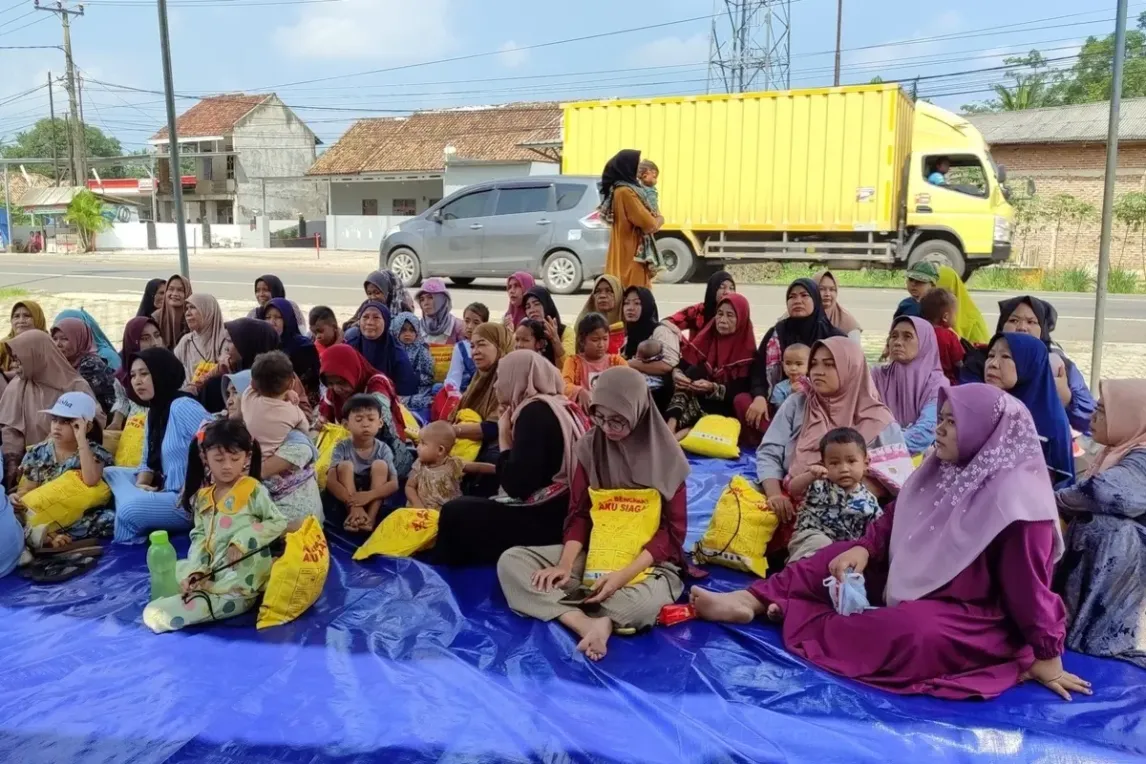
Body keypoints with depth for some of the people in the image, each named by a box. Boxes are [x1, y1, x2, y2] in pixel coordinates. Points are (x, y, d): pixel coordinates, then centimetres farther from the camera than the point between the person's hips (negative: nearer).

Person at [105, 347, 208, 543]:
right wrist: (141, 484, -4)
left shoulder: (181, 406, -16)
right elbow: (149, 462, 19)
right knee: (110, 473, 12)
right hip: (166, 490, 10)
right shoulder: (153, 412, 14)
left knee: (131, 509, -27)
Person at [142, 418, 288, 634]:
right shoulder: (202, 497, 8)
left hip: (240, 579, -8)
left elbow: (279, 523, -8)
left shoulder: (254, 491, -9)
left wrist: (243, 540, -18)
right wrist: (195, 571, -9)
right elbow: (199, 537, 7)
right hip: (212, 570, 8)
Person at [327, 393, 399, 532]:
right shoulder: (342, 448, -10)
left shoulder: (383, 449, -9)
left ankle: (371, 516, -27)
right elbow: (330, 481, -21)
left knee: (380, 465, -22)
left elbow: (394, 484, -18)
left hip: (374, 500, 0)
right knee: (346, 465, -23)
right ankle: (354, 512, -28)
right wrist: (351, 501, -38)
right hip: (347, 498, 0)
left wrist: (369, 495, -37)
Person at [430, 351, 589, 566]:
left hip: (546, 520, -9)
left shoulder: (534, 412, -12)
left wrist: (504, 437, -4)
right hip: (560, 514, 9)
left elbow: (516, 486, -17)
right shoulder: (561, 407, 15)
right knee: (467, 506, 17)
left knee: (454, 512, 1)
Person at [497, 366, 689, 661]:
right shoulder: (589, 447, 1)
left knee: (643, 604, -42)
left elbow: (673, 529, -9)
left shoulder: (665, 455, -7)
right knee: (511, 561, -18)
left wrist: (625, 574, -22)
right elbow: (579, 513, 3)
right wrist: (565, 564, -16)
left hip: (649, 561, -4)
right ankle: (584, 622, -33)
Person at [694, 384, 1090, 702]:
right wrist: (864, 548, -7)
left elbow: (1029, 582, -21)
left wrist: (1046, 657, -17)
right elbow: (898, 516, 10)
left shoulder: (1015, 497, -23)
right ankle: (750, 601, -10)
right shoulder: (943, 470, 3)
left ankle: (792, 614, -23)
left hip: (971, 617, -9)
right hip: (915, 583, 9)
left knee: (912, 633, -36)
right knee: (842, 556, 3)